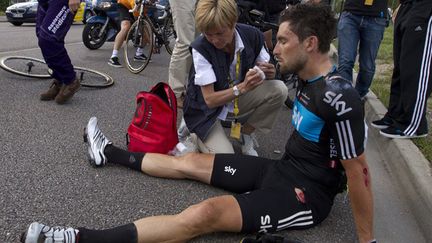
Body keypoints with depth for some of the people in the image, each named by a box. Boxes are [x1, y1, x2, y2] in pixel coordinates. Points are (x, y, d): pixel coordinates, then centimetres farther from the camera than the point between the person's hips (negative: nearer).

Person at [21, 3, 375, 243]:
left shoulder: (339, 99, -26)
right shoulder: (310, 79, 2)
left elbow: (358, 171, -21)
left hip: (306, 195, -8)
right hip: (282, 169, 8)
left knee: (205, 214, -28)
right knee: (189, 163, 11)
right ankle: (110, 153, 28)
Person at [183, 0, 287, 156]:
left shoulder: (252, 36, -15)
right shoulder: (200, 49, -25)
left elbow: (264, 72, 1)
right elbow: (209, 99, -25)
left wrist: (269, 73, -24)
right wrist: (242, 87, -38)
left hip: (238, 100, 4)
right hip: (207, 110, -4)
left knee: (279, 90, -19)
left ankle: (246, 133, 2)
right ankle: (198, 137, 10)